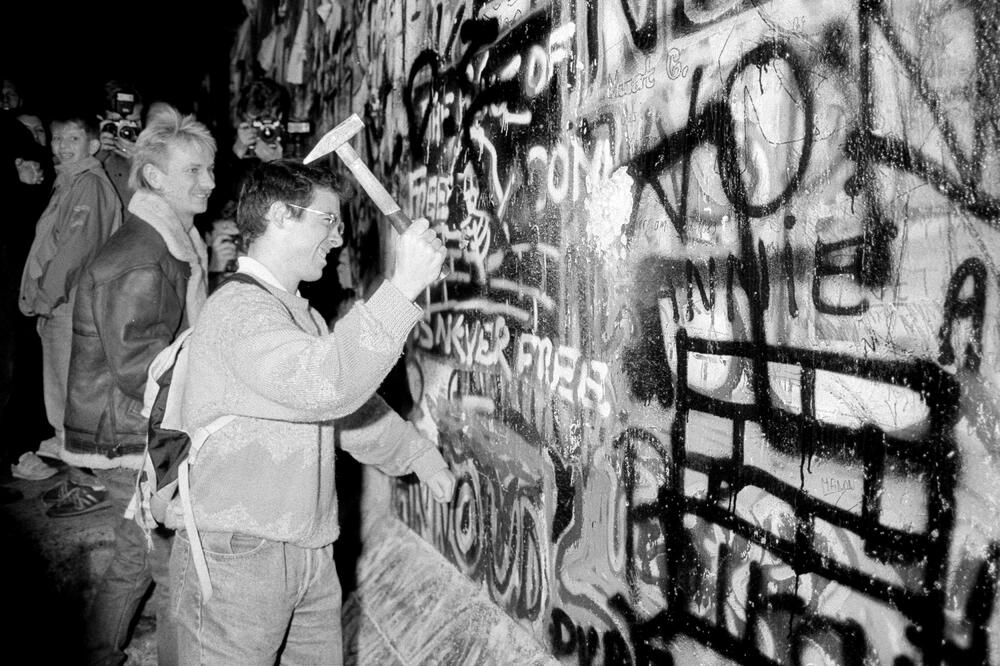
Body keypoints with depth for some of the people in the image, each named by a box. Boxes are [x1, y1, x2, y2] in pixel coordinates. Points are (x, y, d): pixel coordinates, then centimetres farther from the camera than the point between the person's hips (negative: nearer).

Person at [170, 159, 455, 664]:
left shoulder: (302, 314, 16)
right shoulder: (239, 309, -19)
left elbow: (349, 402, 25)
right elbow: (326, 384, -36)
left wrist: (419, 456, 23)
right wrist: (404, 286, -34)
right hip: (236, 553, -9)